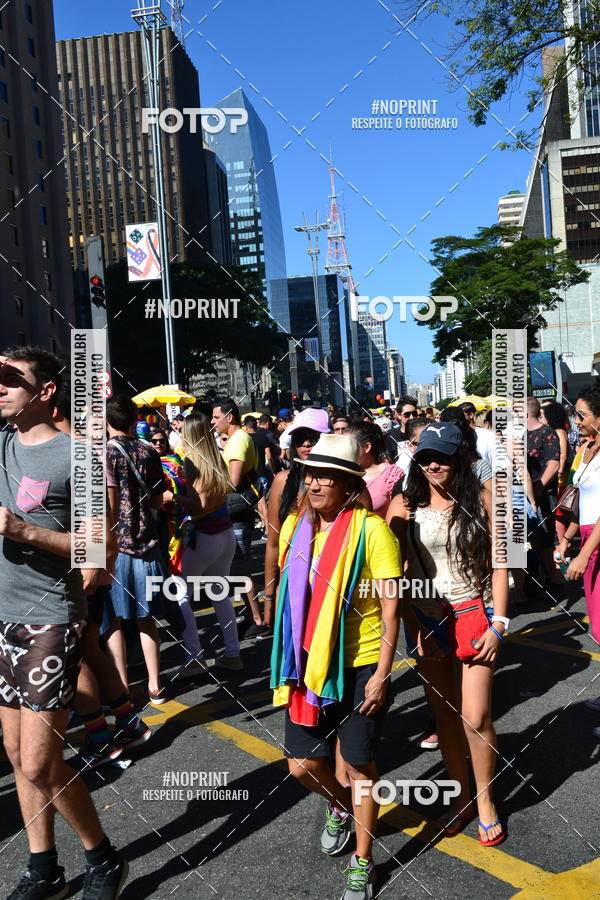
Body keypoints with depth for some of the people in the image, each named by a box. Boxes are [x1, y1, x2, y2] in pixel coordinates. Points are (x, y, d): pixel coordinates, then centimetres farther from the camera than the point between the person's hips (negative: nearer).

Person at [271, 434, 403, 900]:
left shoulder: (371, 530, -16)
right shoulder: (295, 526, 1)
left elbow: (390, 606, -13)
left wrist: (382, 673, -14)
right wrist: (289, 662, 15)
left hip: (360, 665, -5)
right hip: (311, 664, 5)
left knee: (358, 764, 9)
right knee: (302, 764, 10)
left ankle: (362, 861, 33)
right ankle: (340, 807, 45)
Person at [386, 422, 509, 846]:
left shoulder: (481, 500, -6)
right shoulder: (404, 506, -5)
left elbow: (497, 564, -2)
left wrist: (498, 624, -7)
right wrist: (414, 629, -7)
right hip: (427, 619, 2)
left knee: (475, 716, -3)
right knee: (445, 713, 13)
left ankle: (486, 800, 22)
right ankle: (462, 797, 32)